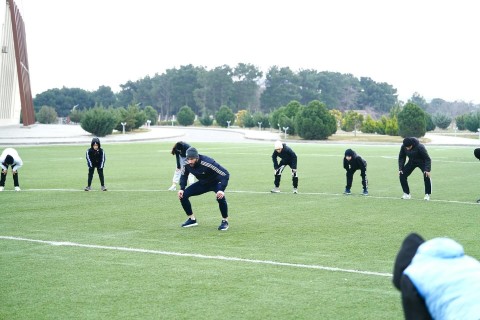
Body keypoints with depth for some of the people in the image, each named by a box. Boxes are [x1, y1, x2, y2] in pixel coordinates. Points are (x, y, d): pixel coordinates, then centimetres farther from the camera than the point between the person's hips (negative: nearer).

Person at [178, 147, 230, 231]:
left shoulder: (207, 162, -37)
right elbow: (183, 175, 2)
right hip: (202, 183, 5)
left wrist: (222, 190, -46)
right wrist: (182, 189, -13)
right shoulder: (186, 164, -21)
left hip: (215, 182, -5)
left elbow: (225, 174, -35)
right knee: (183, 195, -8)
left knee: (220, 197, -34)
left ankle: (225, 221, -11)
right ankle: (192, 219, 9)